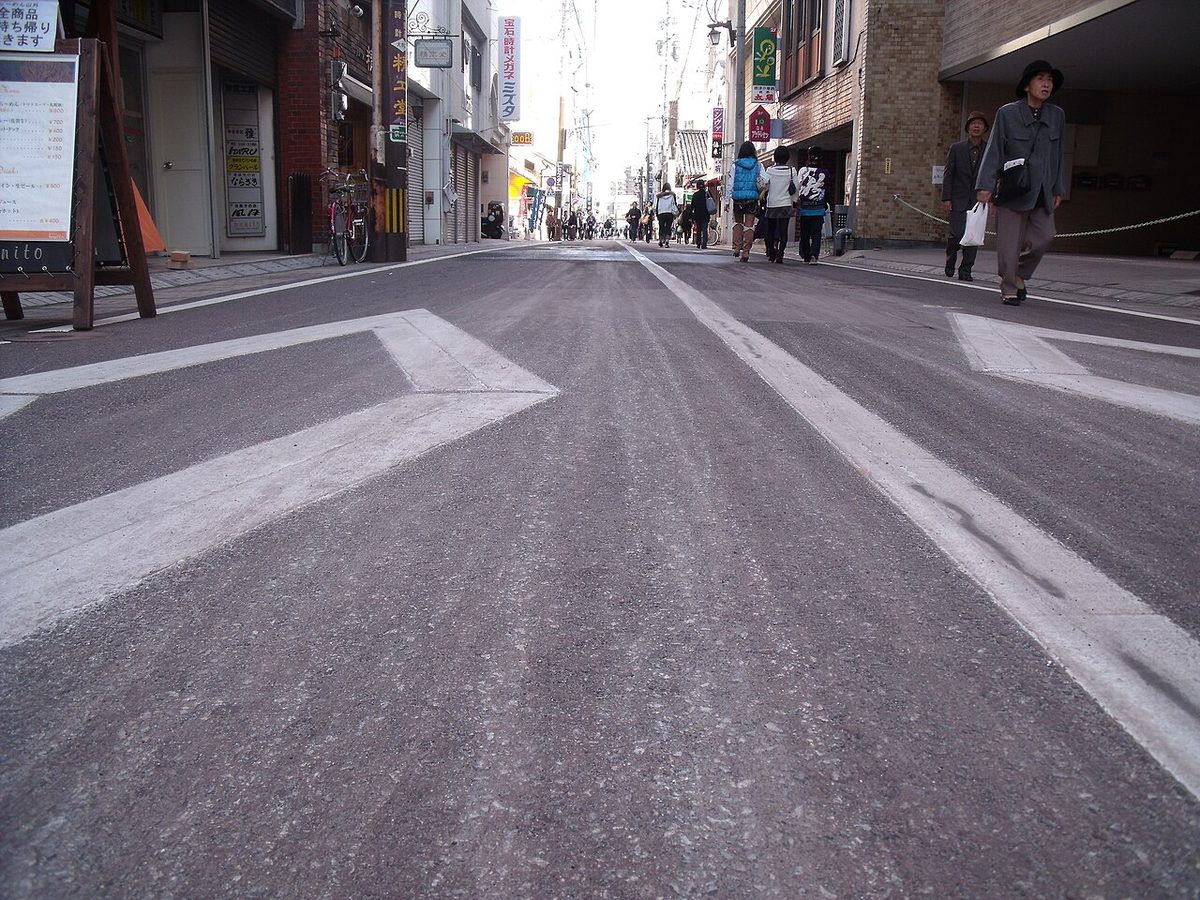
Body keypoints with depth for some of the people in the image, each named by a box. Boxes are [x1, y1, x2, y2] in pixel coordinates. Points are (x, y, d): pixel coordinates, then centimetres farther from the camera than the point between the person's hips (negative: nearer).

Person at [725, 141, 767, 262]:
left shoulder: (735, 164, -1)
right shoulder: (758, 165, 1)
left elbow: (729, 183, -2)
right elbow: (765, 182, -6)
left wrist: (727, 200, 1)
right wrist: (761, 193, 11)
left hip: (738, 198, 0)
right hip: (752, 198, 0)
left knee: (738, 222, 19)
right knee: (749, 225, 4)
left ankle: (737, 247, 7)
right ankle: (746, 252, -1)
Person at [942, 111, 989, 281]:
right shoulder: (956, 148, 4)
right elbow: (948, 174, 2)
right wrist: (946, 197, -6)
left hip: (979, 200, 1)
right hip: (959, 199, -1)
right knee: (957, 234, -10)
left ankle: (965, 270, 4)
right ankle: (950, 261, 18)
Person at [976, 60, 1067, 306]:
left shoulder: (1057, 116, 10)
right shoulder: (1007, 113, -3)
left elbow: (1057, 155, 15)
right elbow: (994, 150, -5)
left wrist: (1058, 189, 14)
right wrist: (985, 185, -12)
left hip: (1042, 191, 4)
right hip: (1012, 189, -4)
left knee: (1044, 236, -4)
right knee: (1009, 242, -4)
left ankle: (1020, 275, 20)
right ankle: (1008, 289, 9)